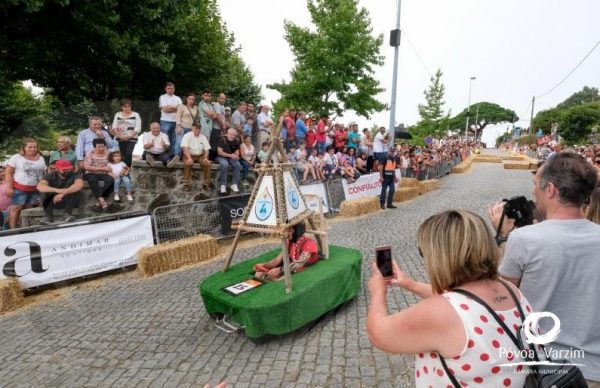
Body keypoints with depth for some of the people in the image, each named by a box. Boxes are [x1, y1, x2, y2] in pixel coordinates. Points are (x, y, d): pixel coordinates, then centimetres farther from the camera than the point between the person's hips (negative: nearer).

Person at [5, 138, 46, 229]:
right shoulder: (16, 157, -3)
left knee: (28, 209, 9)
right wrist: (9, 187, -11)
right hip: (20, 188, -4)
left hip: (36, 189, 4)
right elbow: (8, 173, -4)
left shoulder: (41, 159, 10)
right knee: (16, 208, -3)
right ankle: (12, 229, 1)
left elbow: (44, 173, 16)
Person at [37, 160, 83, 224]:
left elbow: (79, 185, -33)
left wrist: (63, 193, -45)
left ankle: (68, 214, -30)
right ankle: (48, 216, -28)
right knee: (45, 190, -24)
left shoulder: (75, 175, -10)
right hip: (53, 202, 1)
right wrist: (57, 190, -45)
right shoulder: (50, 176, -8)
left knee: (76, 189, -26)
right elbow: (40, 186, -27)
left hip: (69, 201, -1)